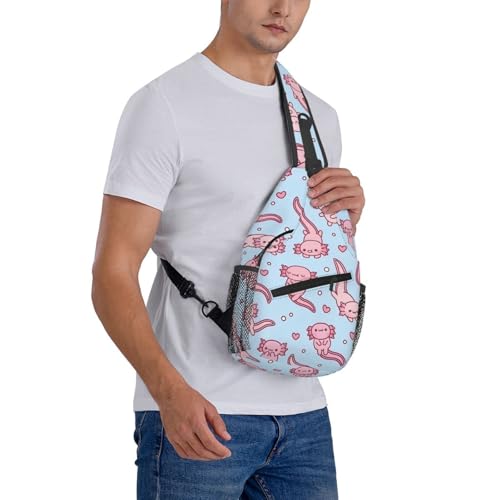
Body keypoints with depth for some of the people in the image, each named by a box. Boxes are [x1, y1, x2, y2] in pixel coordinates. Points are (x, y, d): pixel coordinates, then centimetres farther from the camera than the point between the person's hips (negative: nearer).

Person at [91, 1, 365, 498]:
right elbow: (112, 276, -12)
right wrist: (170, 391, -25)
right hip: (196, 417, -5)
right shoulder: (164, 104, -7)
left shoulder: (320, 118, 12)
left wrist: (347, 220, -1)